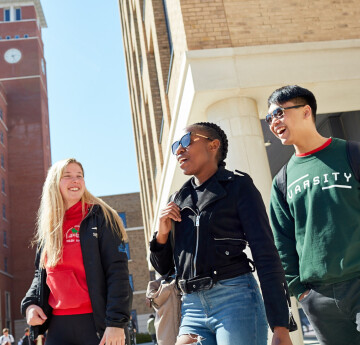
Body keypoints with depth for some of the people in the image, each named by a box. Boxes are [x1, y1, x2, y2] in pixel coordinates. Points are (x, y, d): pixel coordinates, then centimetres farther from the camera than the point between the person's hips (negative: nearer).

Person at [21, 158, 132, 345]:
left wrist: (116, 322, -17)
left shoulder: (100, 217, -2)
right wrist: (30, 304, 3)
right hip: (58, 325, 4)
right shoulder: (48, 228, 13)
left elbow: (118, 271, -10)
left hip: (97, 322, -4)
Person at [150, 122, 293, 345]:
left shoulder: (238, 186, 1)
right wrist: (162, 234, -1)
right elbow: (164, 268, 19)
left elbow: (266, 256, -6)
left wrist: (280, 327, -12)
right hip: (192, 307, 5)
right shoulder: (178, 201, 15)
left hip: (235, 299, -4)